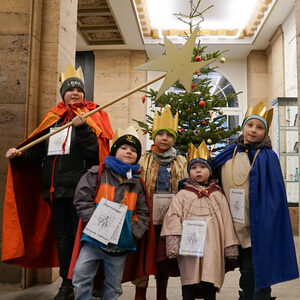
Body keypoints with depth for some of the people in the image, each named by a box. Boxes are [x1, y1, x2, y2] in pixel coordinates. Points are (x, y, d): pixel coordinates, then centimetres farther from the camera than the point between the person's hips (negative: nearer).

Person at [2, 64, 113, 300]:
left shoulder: (92, 117, 1)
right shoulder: (53, 118, 14)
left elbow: (96, 150, -13)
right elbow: (39, 152, 17)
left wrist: (83, 128, -23)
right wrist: (19, 156, 1)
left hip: (80, 188, -5)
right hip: (56, 188, 5)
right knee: (62, 237, 12)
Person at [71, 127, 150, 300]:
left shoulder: (137, 184, 10)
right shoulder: (97, 173, 1)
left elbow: (143, 214, 9)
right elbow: (82, 199, -8)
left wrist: (134, 232, -7)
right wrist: (97, 223, -16)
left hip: (121, 244, 3)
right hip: (94, 240, -3)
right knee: (81, 279, -7)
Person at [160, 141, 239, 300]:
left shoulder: (217, 195, 10)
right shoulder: (182, 195, 6)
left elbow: (226, 221, 10)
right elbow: (173, 217, -3)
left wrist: (231, 249, 7)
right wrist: (173, 245, -12)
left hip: (211, 247, 1)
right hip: (189, 249, -1)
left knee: (210, 287, 3)